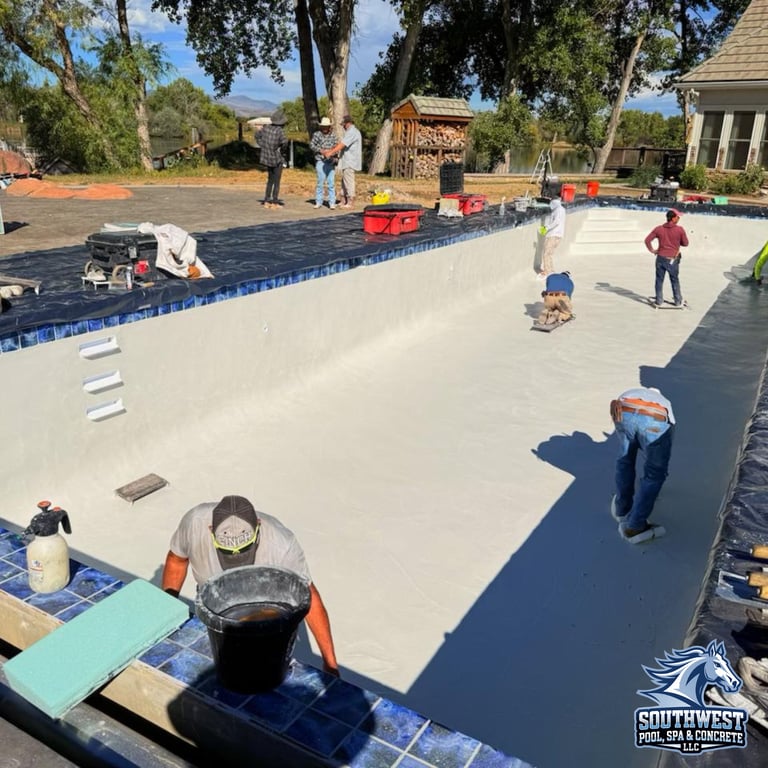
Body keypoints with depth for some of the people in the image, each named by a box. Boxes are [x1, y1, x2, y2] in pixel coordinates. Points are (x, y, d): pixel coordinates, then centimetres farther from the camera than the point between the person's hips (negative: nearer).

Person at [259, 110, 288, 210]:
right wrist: (282, 150, -15)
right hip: (277, 159, -6)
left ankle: (267, 201, 18)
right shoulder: (279, 130, -19)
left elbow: (258, 136, 14)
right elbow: (285, 141, -34)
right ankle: (275, 203, 7)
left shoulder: (266, 127, 0)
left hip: (267, 158, 6)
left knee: (270, 180, 19)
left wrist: (264, 148, 11)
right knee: (276, 181, 6)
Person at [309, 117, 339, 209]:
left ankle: (332, 203, 2)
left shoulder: (333, 135, 9)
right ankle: (318, 202, 4)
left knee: (331, 182, -1)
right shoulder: (316, 134, 3)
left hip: (331, 161, 2)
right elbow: (311, 145, -1)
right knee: (320, 181, -4)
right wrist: (320, 150, -14)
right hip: (320, 161, -2)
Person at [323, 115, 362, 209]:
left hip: (349, 161, -10)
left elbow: (342, 144, -22)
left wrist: (330, 152, -23)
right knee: (344, 181, 13)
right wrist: (330, 150, 11)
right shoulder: (350, 132, 19)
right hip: (346, 161, 10)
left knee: (348, 181, -6)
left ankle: (350, 202, -2)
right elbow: (341, 144, 18)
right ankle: (345, 201, 18)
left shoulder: (352, 132, -14)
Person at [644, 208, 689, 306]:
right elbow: (685, 243, -2)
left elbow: (647, 240, -4)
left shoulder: (658, 229, -3)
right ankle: (678, 301, 22)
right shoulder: (680, 229, -10)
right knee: (675, 281, 13)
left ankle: (659, 301, 15)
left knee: (659, 280, 11)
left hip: (661, 258, 1)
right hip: (673, 260, -1)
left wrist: (652, 250, 6)